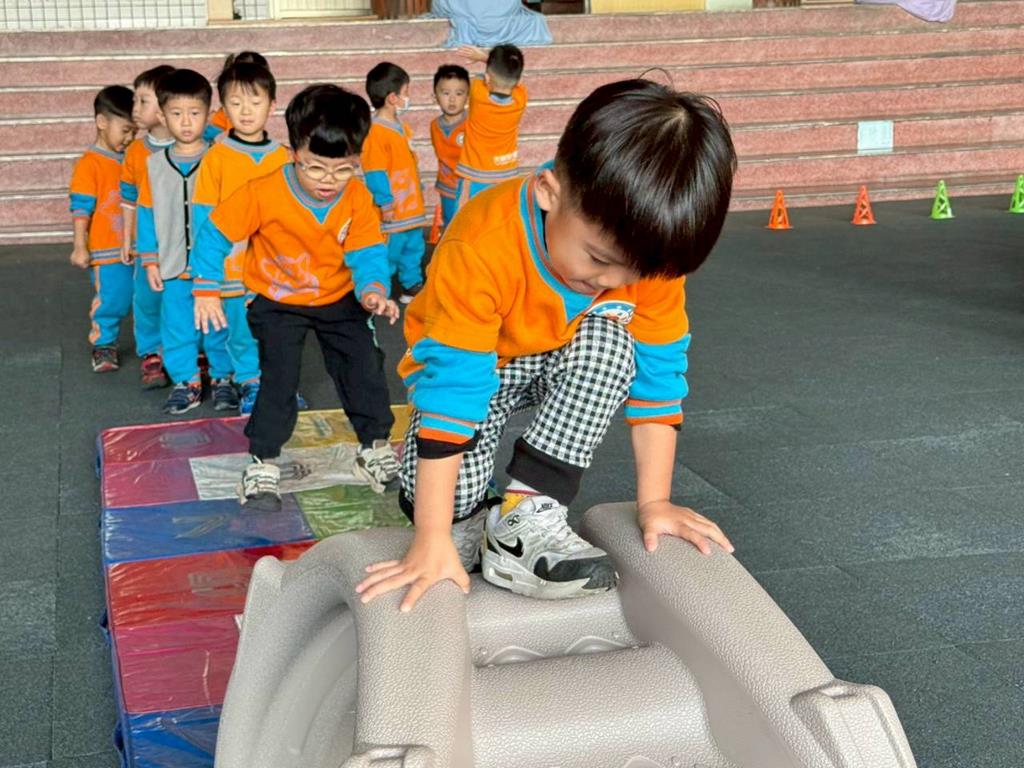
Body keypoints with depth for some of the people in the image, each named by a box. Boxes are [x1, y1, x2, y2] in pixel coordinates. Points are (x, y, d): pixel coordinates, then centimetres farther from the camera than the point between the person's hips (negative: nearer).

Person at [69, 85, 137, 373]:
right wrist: (80, 246, -16)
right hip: (108, 251, -6)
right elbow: (81, 209, -12)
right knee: (112, 300, -4)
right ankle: (103, 345, 15)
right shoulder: (89, 164, -10)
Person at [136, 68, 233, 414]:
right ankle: (185, 382, 23)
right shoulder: (154, 164, 2)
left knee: (218, 324, 8)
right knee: (177, 328, 10)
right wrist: (150, 261, 4)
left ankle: (223, 377, 25)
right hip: (173, 268, 2)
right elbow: (146, 214, 7)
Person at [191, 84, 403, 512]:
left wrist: (373, 289, -35)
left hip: (338, 300, 3)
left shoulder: (358, 199, -16)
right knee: (279, 376, -13)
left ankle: (375, 445, 21)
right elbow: (217, 232, -14)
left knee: (365, 365, 0)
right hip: (277, 302, -3)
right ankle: (263, 461, 2)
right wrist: (207, 290, -12)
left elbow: (367, 253, -14)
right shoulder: (264, 193, -24)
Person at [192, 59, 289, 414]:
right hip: (234, 264, -2)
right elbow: (204, 213, -2)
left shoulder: (282, 157, 4)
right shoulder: (216, 157, -4)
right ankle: (250, 385, 22)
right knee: (240, 329, 6)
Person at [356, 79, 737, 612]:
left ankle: (528, 514, -26)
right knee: (443, 498, -27)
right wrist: (432, 540, -41)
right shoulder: (482, 248, -39)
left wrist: (654, 502, -20)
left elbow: (658, 371, -16)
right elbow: (451, 386, -40)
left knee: (611, 341, -31)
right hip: (470, 363, -3)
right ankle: (471, 514, 10)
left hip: (567, 364, 3)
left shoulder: (648, 251, -25)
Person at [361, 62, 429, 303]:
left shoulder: (401, 127, 10)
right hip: (393, 210, -9)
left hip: (412, 205, 9)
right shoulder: (376, 132, -20)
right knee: (388, 251, -1)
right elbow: (375, 173, -21)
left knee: (414, 247, 20)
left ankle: (412, 284, 33)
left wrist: (417, 188, 25)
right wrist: (385, 202, -22)